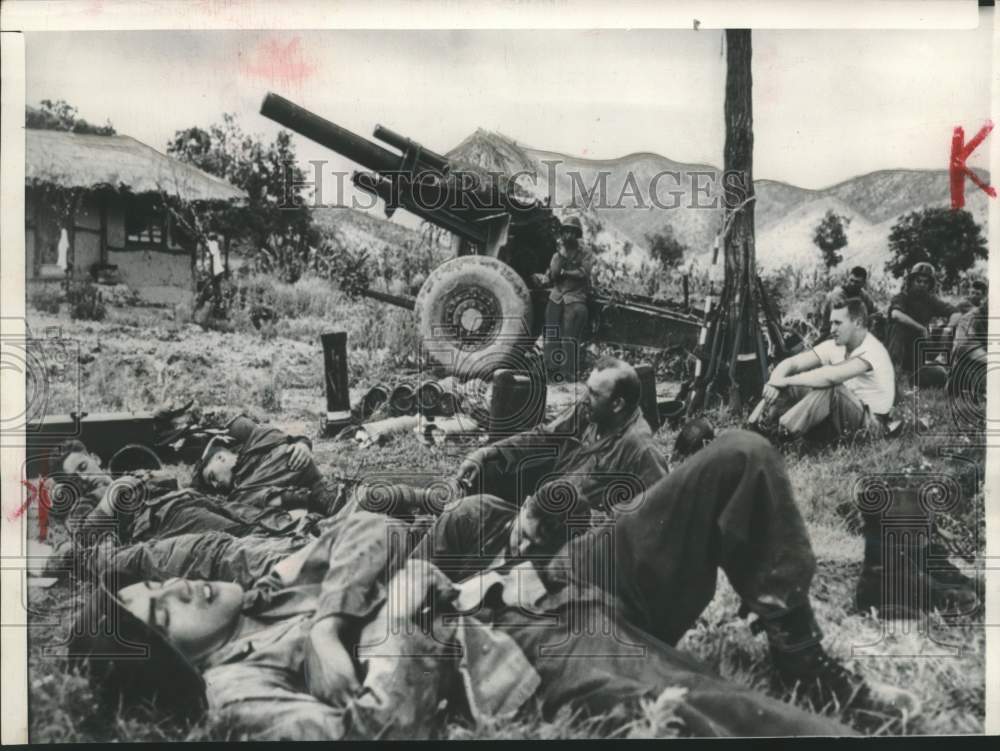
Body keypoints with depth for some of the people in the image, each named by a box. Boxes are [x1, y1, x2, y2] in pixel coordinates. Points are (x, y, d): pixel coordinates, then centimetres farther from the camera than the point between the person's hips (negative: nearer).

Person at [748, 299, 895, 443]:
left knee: (830, 388, -35)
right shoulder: (834, 346, 0)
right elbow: (790, 363, -6)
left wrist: (786, 381, -32)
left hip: (870, 423, -8)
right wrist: (774, 382, -28)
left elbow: (832, 375, -38)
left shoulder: (872, 350, -22)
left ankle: (783, 432, -32)